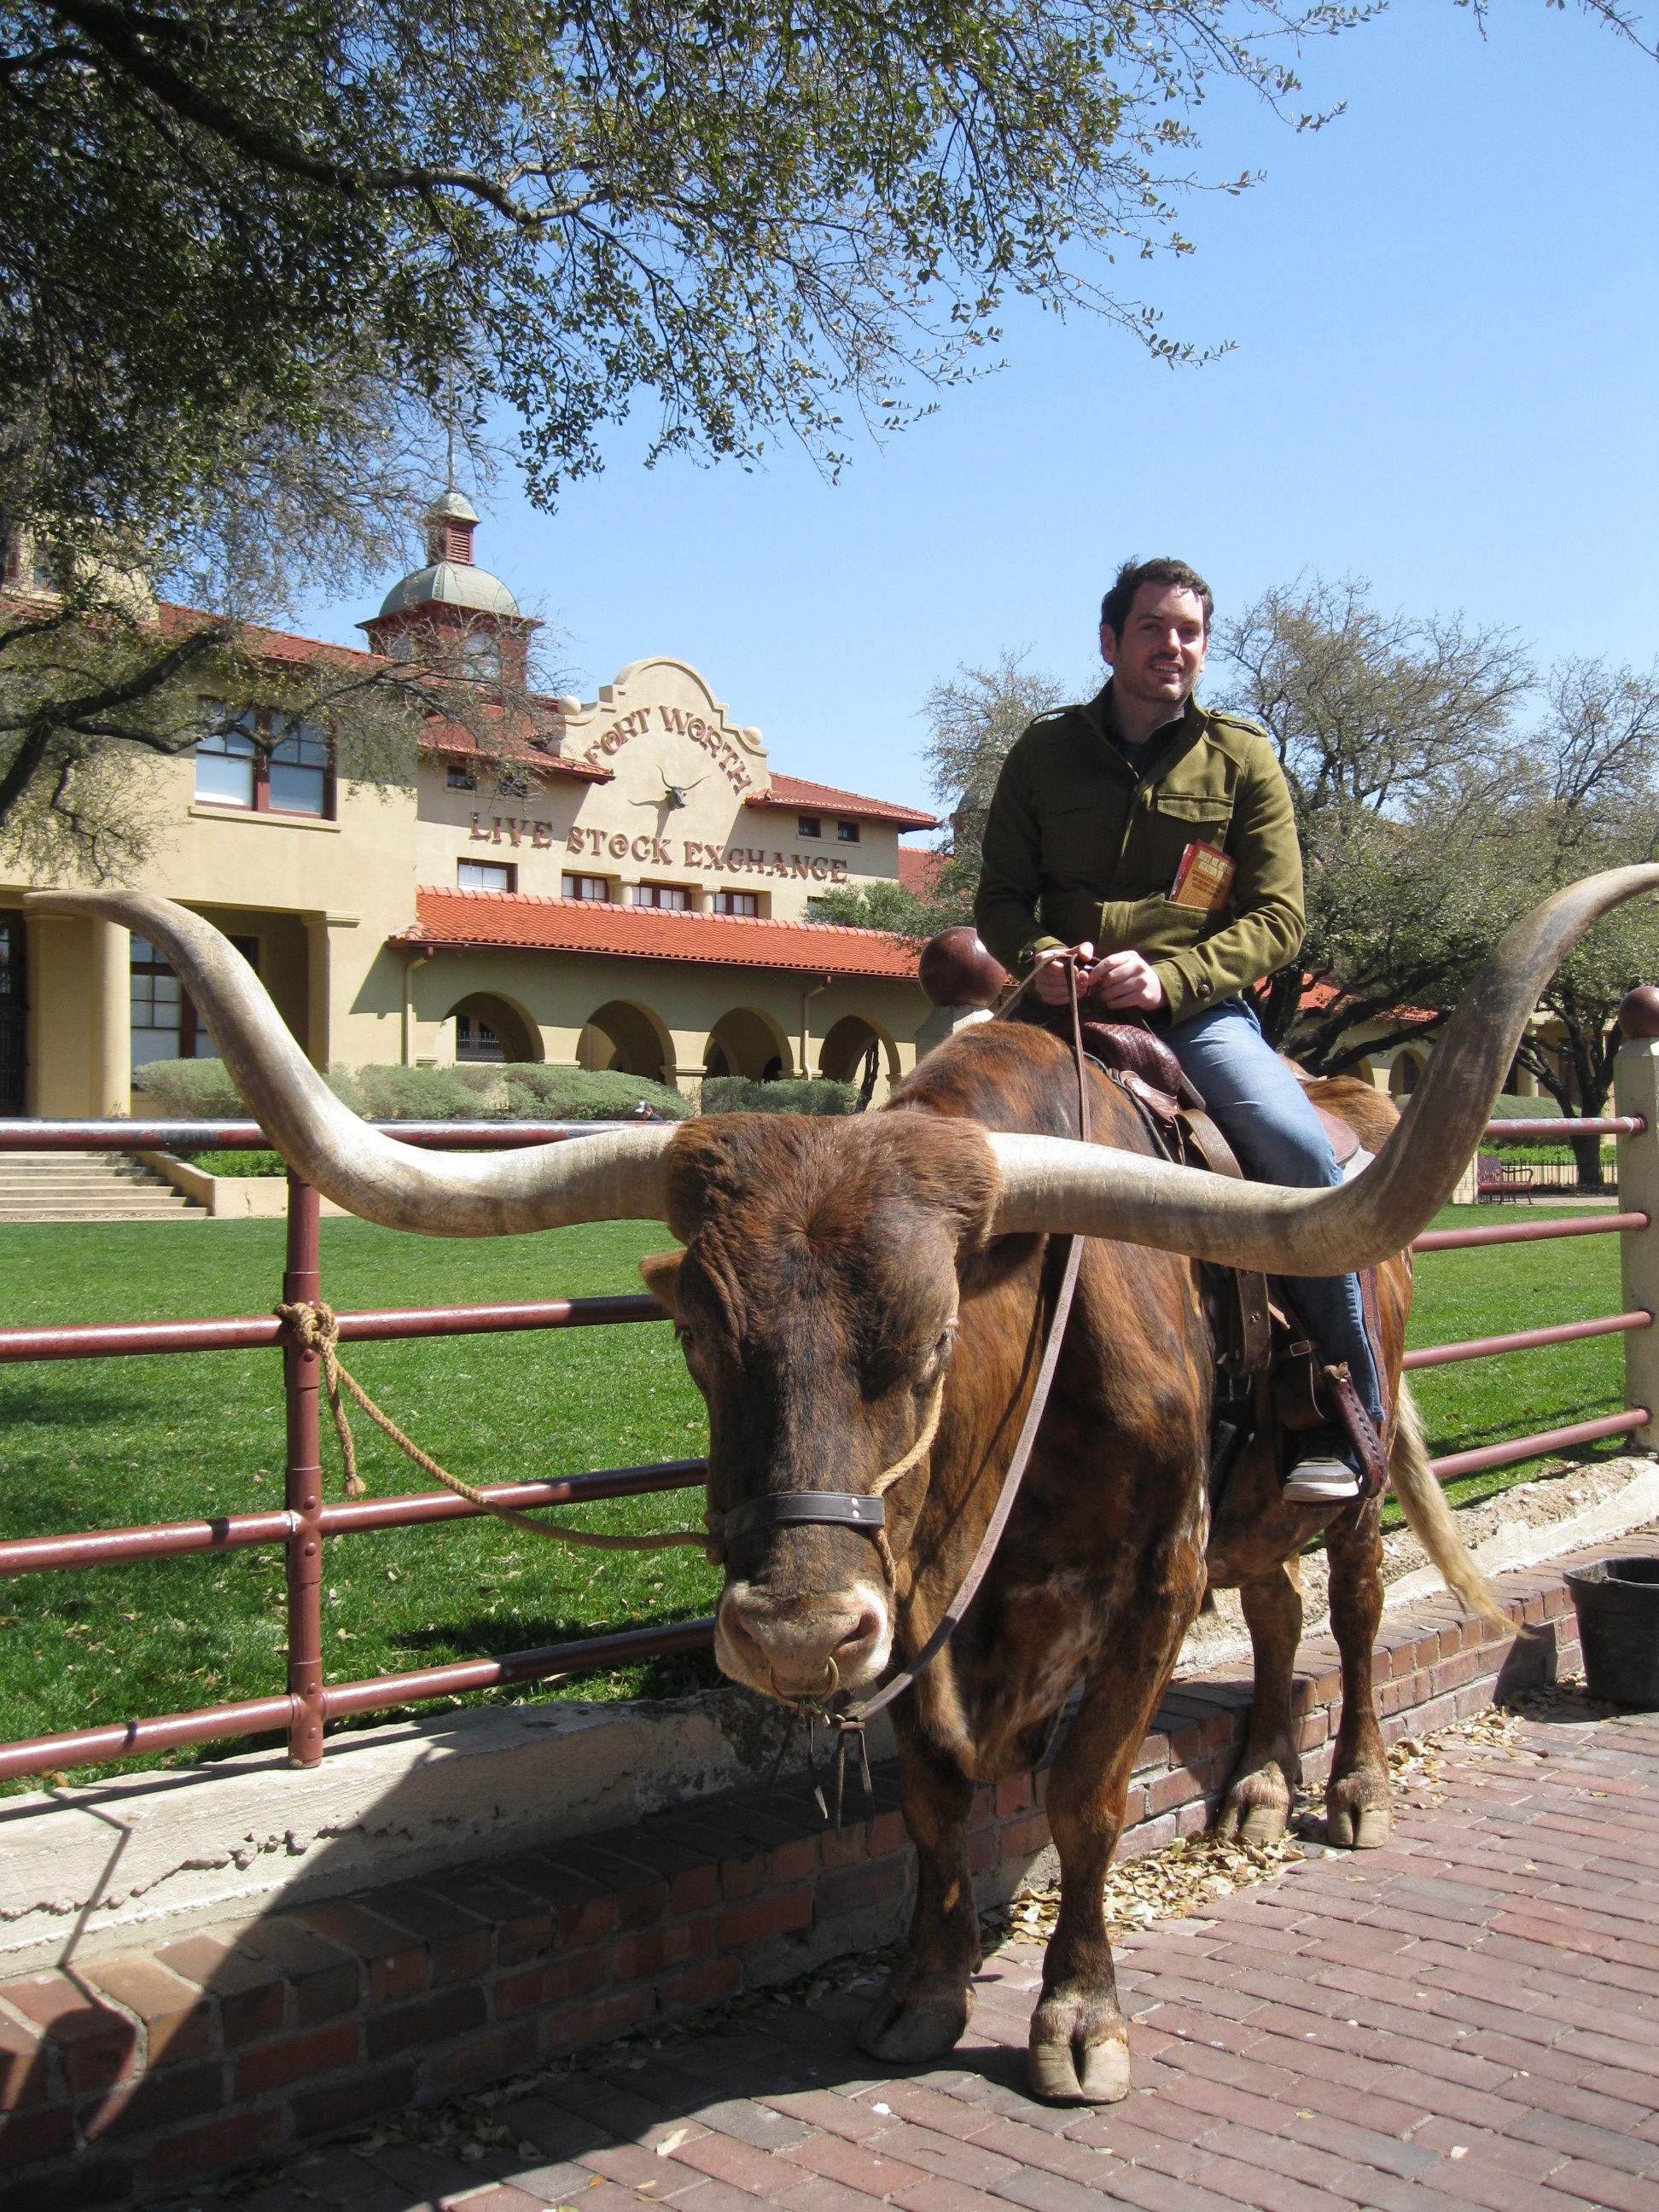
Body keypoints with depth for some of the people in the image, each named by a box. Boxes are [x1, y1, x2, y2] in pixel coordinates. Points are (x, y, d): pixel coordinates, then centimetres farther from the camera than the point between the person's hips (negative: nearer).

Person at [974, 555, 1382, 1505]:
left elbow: (1278, 917, 1)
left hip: (1201, 1008, -2)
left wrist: (1171, 976, -17)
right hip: (1068, 1007, 2)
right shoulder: (1044, 753, 10)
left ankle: (1342, 1425, -13)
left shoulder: (1243, 760, 7)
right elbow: (1001, 897, 13)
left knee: (1302, 1153, -27)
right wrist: (1040, 954, -11)